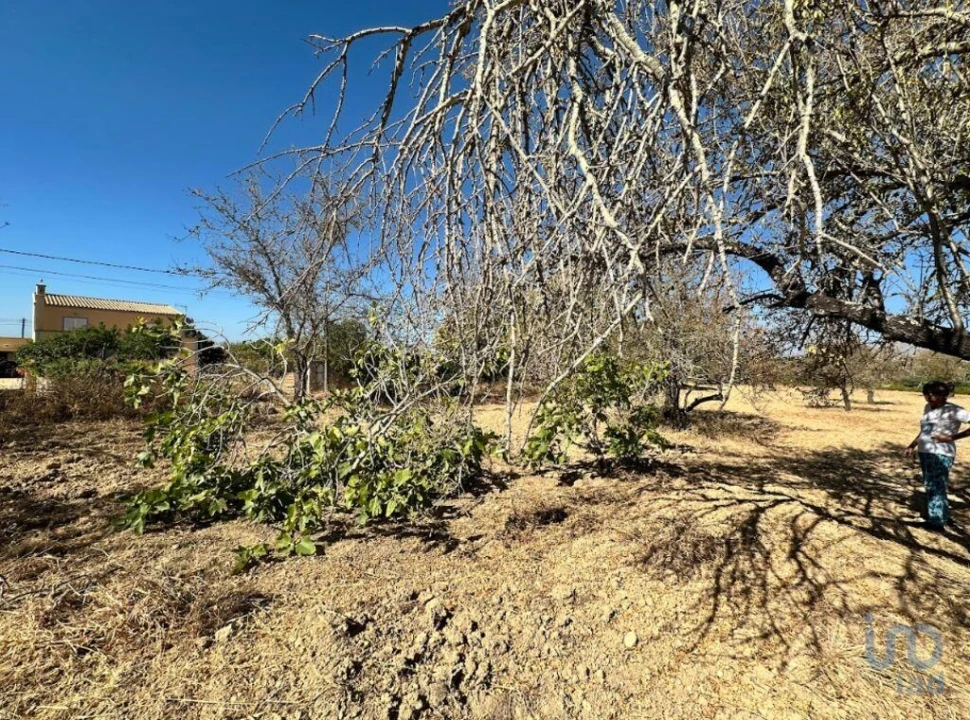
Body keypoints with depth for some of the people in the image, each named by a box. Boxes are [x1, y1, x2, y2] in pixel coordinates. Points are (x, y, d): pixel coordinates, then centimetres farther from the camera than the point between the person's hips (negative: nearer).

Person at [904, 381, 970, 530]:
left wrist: (951, 437, -16)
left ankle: (936, 522, 6)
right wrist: (912, 446, 19)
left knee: (936, 487, -3)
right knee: (931, 486, 15)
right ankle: (944, 517, 29)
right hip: (924, 453, 8)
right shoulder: (928, 408, 11)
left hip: (941, 455, -8)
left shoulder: (953, 410, -11)